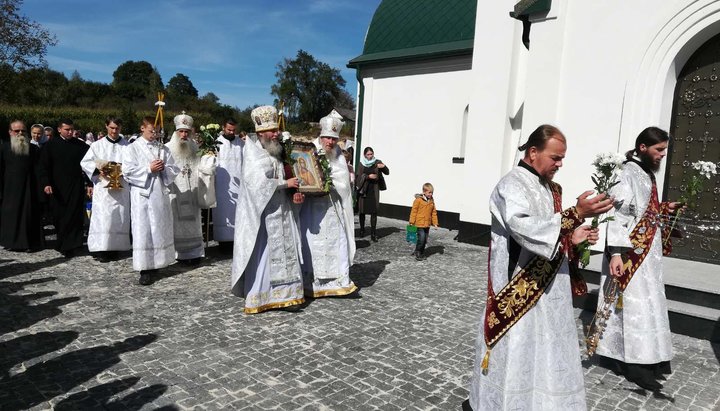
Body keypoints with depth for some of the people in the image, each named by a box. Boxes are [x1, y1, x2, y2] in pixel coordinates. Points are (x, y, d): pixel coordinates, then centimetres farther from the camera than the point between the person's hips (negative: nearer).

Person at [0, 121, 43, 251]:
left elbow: (38, 171, 4)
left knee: (29, 214, 4)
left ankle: (29, 242, 13)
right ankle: (11, 242, 17)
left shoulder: (34, 149, 3)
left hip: (29, 189, 0)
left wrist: (39, 190, -1)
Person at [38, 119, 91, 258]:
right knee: (58, 216, 6)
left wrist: (89, 184, 0)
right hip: (57, 188, 1)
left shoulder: (81, 145, 5)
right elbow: (44, 166, 3)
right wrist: (46, 183, -9)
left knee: (74, 216, -5)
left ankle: (69, 246, 1)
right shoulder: (51, 145, 4)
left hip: (76, 187, -1)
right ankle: (63, 243, 20)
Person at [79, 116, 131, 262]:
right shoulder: (98, 145, 6)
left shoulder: (127, 146, 5)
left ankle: (115, 247, 13)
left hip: (121, 188, 1)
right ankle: (101, 249, -4)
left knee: (120, 217, 3)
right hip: (102, 187, -1)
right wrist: (98, 168, -10)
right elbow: (85, 162, 6)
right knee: (102, 216, -6)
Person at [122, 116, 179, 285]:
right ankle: (145, 269, -1)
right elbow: (128, 171, -7)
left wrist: (163, 168, -10)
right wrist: (149, 169, -12)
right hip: (142, 195, -4)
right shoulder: (132, 148, 2)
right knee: (143, 230, -4)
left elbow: (174, 169, 9)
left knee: (161, 228, 8)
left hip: (160, 194, 4)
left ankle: (156, 263, 21)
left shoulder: (163, 148, 12)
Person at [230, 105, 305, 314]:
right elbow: (259, 183, -19)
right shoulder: (253, 153, -8)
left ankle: (284, 295, 14)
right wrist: (286, 183, -15)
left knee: (284, 253, 6)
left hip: (281, 212, 7)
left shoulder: (276, 152, 12)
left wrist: (294, 193, -2)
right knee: (261, 255, -1)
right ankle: (257, 298, 10)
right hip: (262, 214, -7)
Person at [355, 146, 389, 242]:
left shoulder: (377, 163, 3)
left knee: (374, 211, -6)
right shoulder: (361, 164, 5)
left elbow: (387, 172, -4)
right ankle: (362, 230, 23)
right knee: (362, 211, 7)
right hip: (363, 189, 1)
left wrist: (384, 167, -25)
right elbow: (358, 176, -3)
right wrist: (368, 176, -17)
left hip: (374, 190, -1)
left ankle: (373, 233, -3)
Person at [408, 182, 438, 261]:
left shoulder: (432, 201, 9)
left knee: (425, 240, 10)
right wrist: (412, 222, -8)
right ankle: (417, 252, 5)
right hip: (419, 223, -6)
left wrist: (435, 223, 10)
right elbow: (414, 211, -8)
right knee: (421, 238, -12)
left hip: (427, 224, 6)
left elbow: (434, 213, 13)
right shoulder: (418, 200, -9)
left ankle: (421, 253, 25)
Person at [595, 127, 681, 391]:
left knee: (648, 304, 14)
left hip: (648, 252, 10)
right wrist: (615, 252, -28)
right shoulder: (629, 173, -15)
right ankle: (635, 362, 3)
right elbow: (618, 214, -22)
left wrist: (663, 209, 8)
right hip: (631, 253, -10)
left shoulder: (647, 174, 13)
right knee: (635, 305, -5)